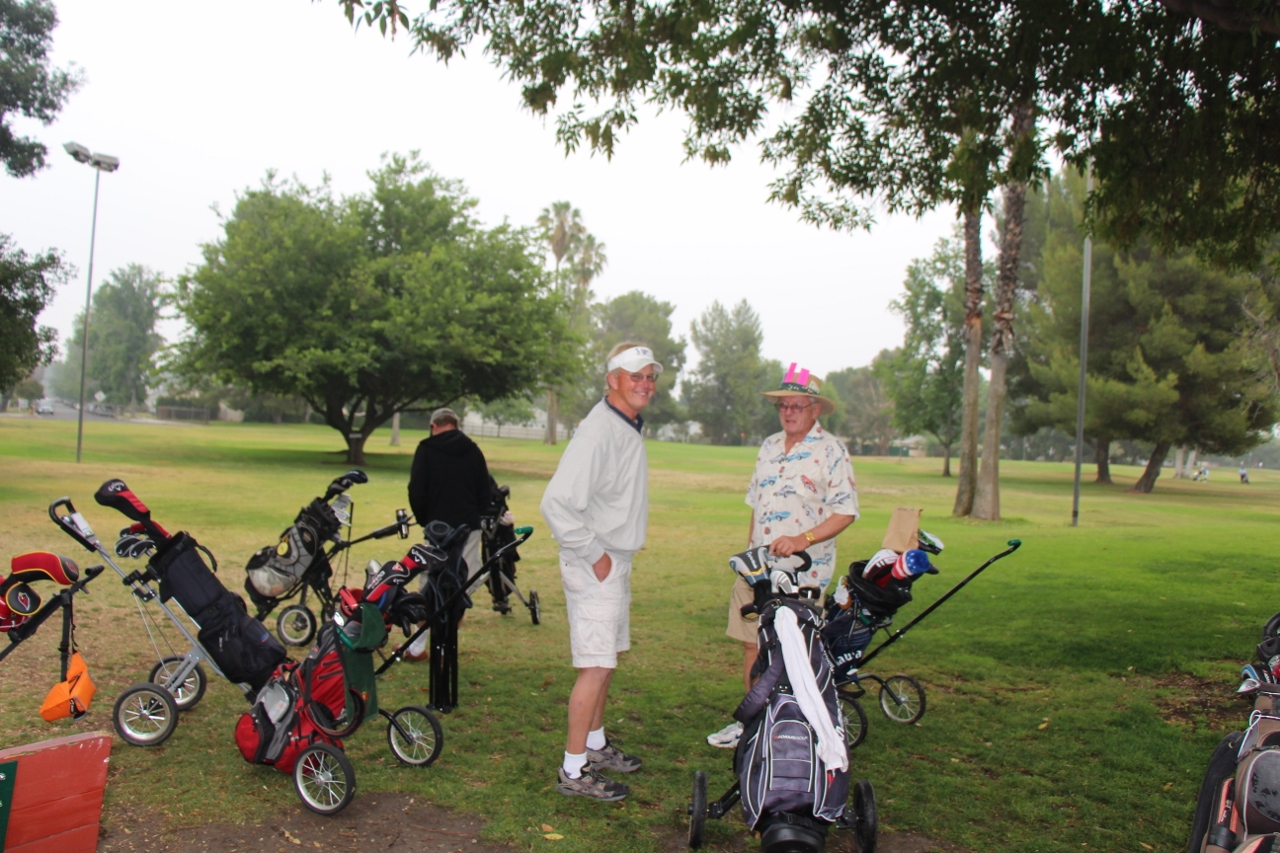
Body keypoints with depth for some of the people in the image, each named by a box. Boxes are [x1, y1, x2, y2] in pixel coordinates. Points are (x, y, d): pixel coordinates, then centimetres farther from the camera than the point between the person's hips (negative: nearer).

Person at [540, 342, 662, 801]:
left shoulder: (632, 429, 10)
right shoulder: (598, 431, -22)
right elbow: (557, 502, -29)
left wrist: (617, 555, 13)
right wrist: (594, 555, -21)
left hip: (618, 561, 10)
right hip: (596, 566, -10)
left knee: (605, 660, 19)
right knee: (596, 666, -6)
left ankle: (595, 744, 34)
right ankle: (574, 769, 5)